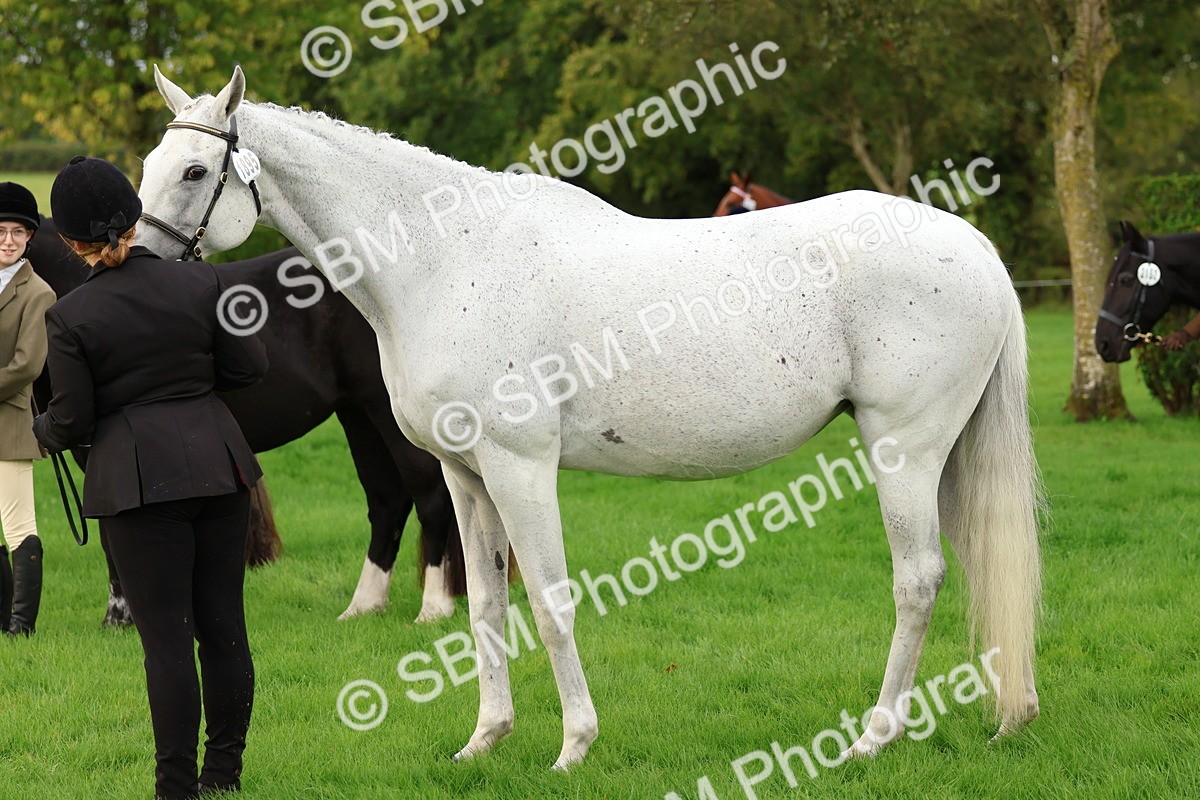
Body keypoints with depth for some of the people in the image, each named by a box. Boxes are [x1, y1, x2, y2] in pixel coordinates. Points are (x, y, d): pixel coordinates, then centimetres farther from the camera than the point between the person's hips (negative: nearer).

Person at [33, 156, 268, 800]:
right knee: (224, 626, 10)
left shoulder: (70, 316, -9)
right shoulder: (199, 283, -2)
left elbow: (72, 420, -6)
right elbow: (248, 366, 4)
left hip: (136, 480, -3)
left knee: (165, 637, -1)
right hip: (218, 465, 3)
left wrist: (40, 430, 16)